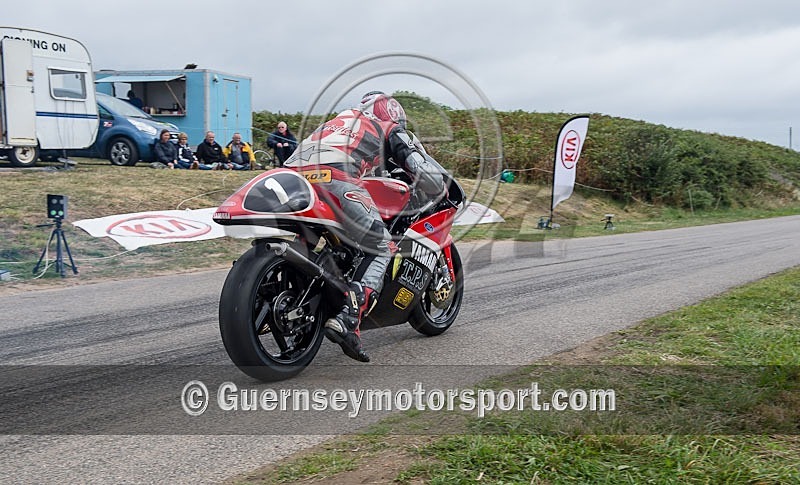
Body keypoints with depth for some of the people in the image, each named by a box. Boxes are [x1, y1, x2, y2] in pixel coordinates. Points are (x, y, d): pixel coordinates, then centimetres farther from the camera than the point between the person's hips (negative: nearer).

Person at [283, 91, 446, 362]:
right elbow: (422, 172, 13)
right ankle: (348, 320, -16)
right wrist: (441, 191, 34)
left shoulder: (341, 120, 41)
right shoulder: (390, 129, 23)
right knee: (382, 249, 4)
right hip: (335, 179, -7)